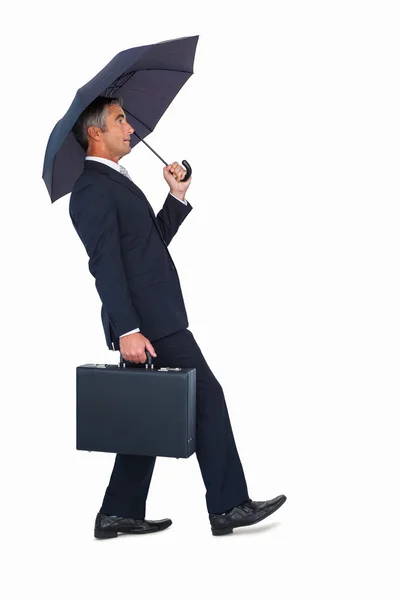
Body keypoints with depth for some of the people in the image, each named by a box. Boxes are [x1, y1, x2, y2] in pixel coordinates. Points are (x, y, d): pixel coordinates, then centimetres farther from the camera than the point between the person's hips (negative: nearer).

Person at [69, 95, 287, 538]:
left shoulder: (115, 182, 20)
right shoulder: (93, 189, -12)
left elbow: (153, 243, 22)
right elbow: (105, 264, -20)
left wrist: (177, 197, 11)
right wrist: (128, 330, -26)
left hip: (154, 321, 10)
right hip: (148, 322, -10)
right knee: (206, 397, -5)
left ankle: (121, 513, 17)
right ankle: (228, 507, 2)